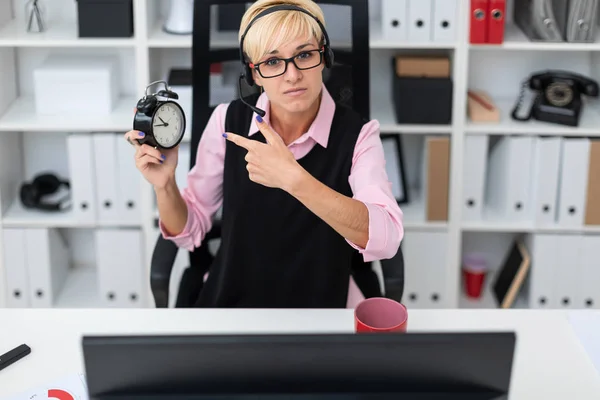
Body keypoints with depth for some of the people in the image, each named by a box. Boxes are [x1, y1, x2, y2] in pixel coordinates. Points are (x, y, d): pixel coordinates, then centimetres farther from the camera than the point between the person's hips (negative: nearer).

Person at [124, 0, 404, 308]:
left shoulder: (357, 134, -9)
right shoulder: (228, 121, -5)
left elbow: (386, 240, -24)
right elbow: (189, 231, 4)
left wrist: (292, 178, -31)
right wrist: (165, 186, -16)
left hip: (318, 305, 0)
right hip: (227, 302, 0)